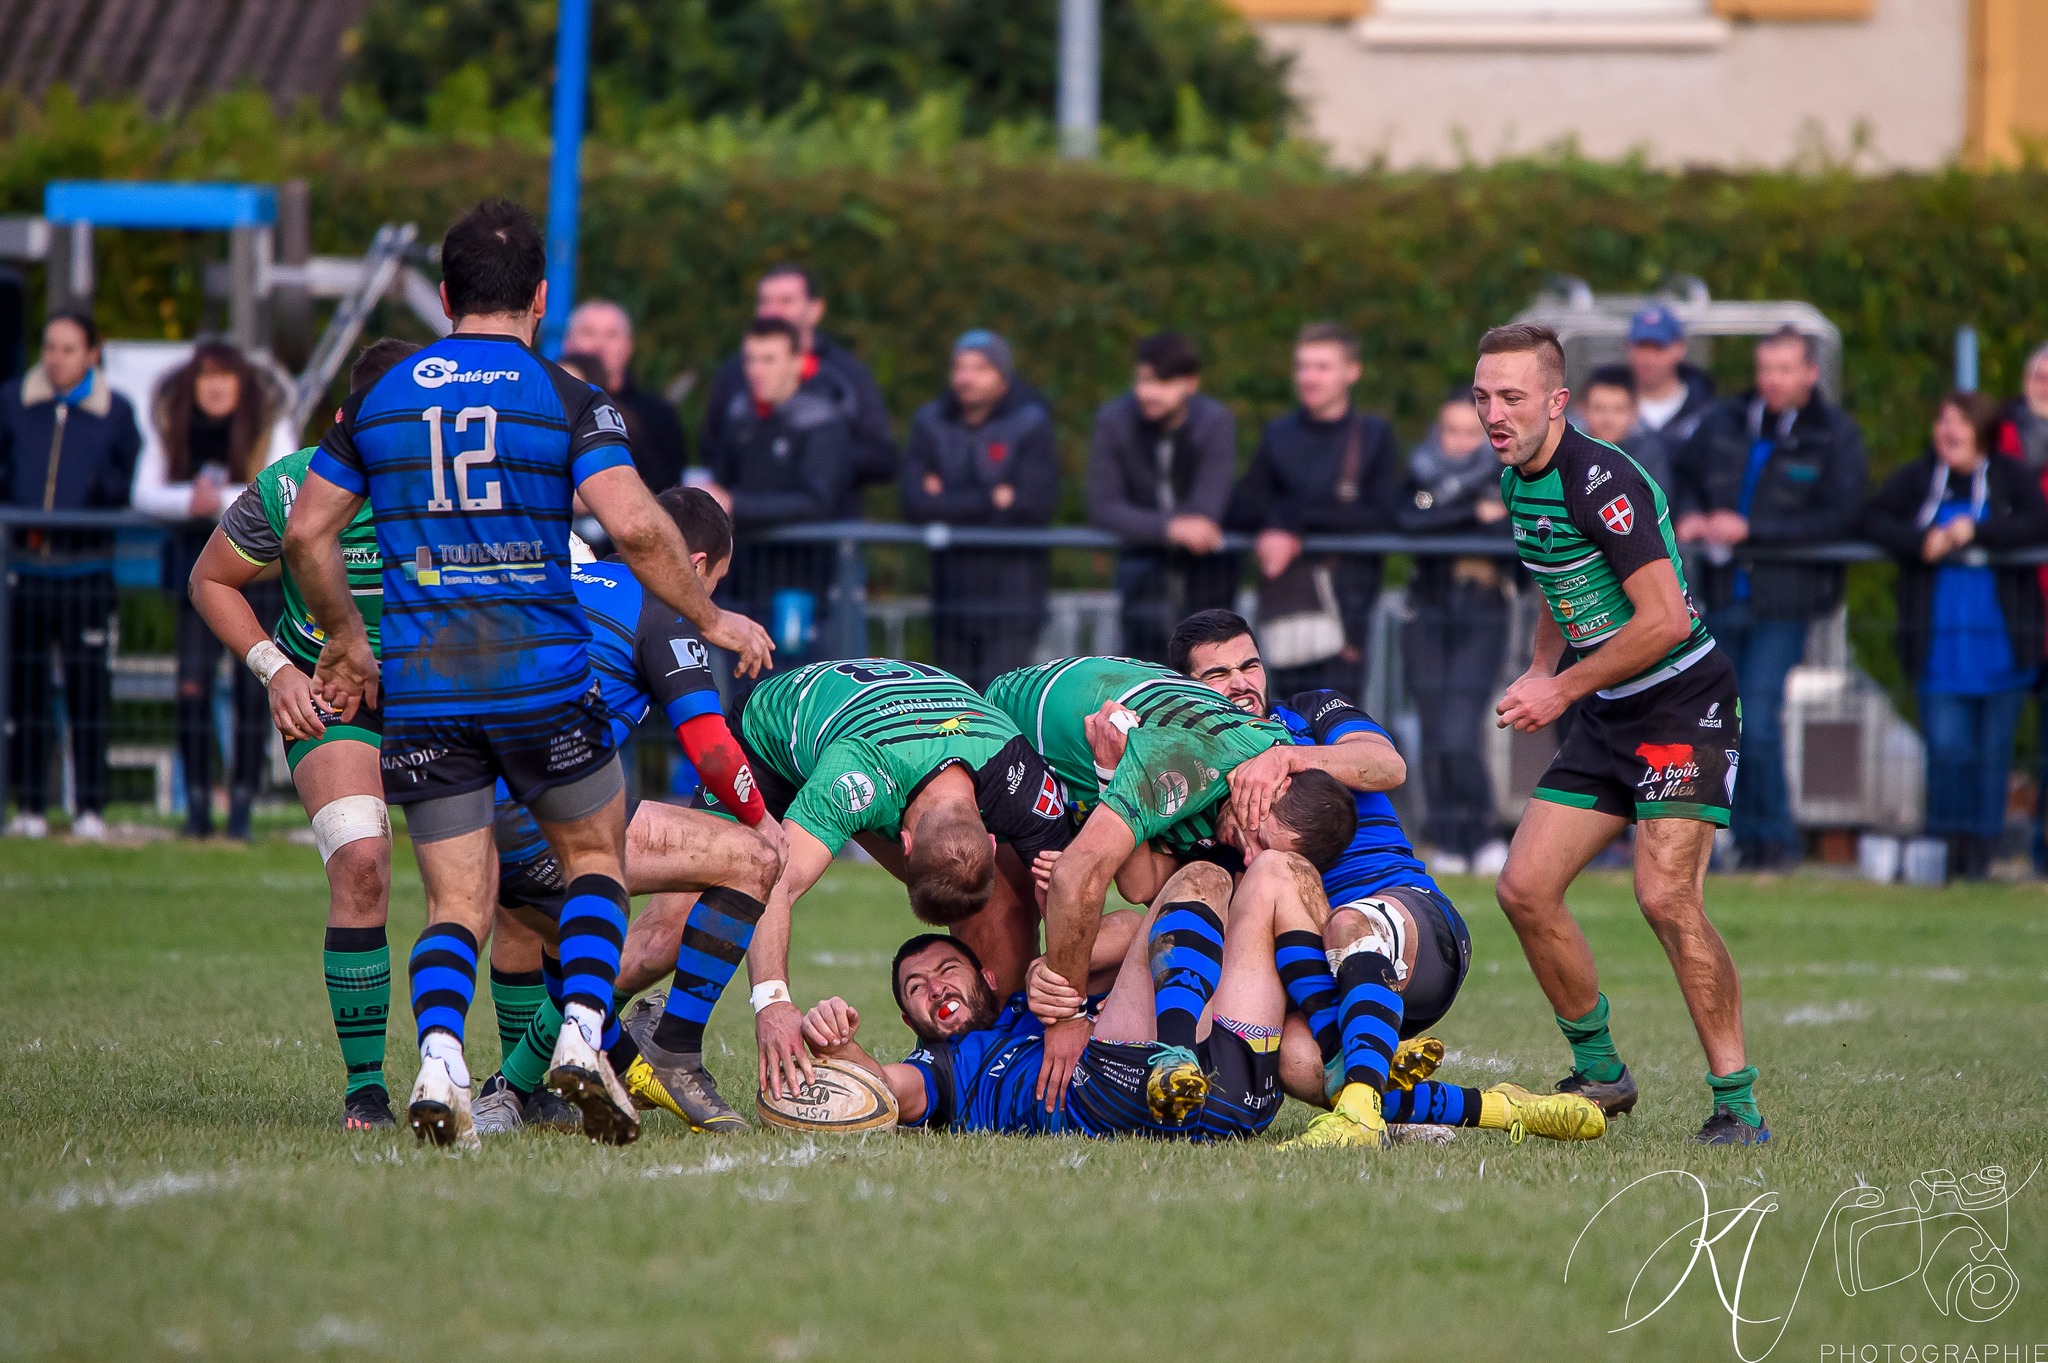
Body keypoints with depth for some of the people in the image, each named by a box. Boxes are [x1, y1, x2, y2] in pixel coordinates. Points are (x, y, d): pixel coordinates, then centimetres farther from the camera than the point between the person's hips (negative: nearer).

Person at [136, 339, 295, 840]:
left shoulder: (269, 426, -5)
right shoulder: (172, 427, 1)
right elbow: (145, 492, -6)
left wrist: (223, 499, -25)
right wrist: (189, 500, -25)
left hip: (258, 572, -1)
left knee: (254, 693, -3)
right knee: (192, 687, -9)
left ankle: (241, 808, 3)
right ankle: (197, 806, -3)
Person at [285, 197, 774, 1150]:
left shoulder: (377, 396, 8)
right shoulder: (568, 399, -4)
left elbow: (306, 533, 12)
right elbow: (634, 526, -16)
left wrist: (346, 641, 25)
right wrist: (712, 619, -2)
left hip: (420, 687, 2)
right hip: (542, 678, -2)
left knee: (456, 907, 7)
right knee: (596, 858, 19)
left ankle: (439, 1056, -20)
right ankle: (581, 1035, -3)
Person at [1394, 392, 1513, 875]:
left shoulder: (1506, 481, 5)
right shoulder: (1420, 475, 7)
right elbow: (1407, 519, -14)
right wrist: (1476, 515, -13)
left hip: (1482, 621, -2)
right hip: (1426, 617, 2)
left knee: (1459, 735, -14)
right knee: (1435, 736, 1)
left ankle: (1484, 837, 0)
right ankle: (1449, 842, 9)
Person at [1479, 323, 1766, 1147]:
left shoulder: (1598, 480, -21)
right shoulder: (1518, 481, 7)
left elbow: (1666, 619, -25)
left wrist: (1562, 689, -17)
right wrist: (1539, 670, 11)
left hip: (1683, 704, -9)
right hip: (1605, 718, 9)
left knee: (1666, 896, -22)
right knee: (1524, 889, 2)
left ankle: (1738, 1106, -15)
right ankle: (1600, 1074, 18)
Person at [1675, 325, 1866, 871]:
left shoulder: (1835, 436, -4)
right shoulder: (1724, 423, 10)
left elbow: (1839, 518, -12)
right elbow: (1685, 473, 25)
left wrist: (1752, 529, -16)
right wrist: (1690, 514, 1)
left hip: (1783, 600, -5)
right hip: (1723, 595, 5)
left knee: (1759, 727, -12)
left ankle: (1777, 840, 1)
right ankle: (1747, 838, 18)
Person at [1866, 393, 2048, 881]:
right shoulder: (1917, 478, 8)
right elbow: (1874, 520, 1)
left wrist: (1976, 532, -17)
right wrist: (1922, 542, -15)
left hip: (2000, 641, 0)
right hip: (1940, 645, 0)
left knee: (1993, 749, 4)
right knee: (1946, 746, -7)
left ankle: (1982, 852, 11)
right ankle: (1946, 843, 5)